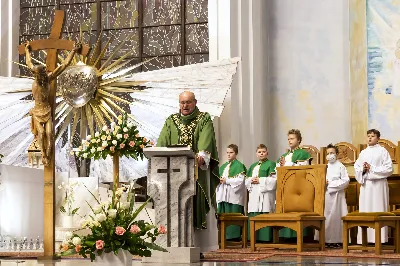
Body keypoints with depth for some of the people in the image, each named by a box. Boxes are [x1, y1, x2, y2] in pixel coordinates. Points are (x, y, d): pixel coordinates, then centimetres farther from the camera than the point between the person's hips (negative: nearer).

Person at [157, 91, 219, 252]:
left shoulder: (204, 120, 6)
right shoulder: (171, 121, 16)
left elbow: (205, 141, -12)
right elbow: (162, 142, 3)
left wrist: (202, 156, -31)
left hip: (197, 170, -3)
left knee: (197, 206, -7)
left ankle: (199, 245, -7)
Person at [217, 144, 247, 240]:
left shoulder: (239, 165, -1)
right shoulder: (223, 166, 21)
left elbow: (240, 180, -11)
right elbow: (220, 177, 24)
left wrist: (227, 180, -13)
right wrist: (219, 180, 0)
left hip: (234, 195, -7)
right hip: (223, 195, 7)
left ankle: (234, 235, -7)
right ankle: (225, 235, 5)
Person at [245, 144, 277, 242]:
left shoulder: (271, 164, 4)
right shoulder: (253, 166, 24)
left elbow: (273, 179, -8)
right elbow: (247, 180, 20)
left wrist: (260, 180, -12)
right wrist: (251, 180, -2)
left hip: (265, 194, -6)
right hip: (254, 194, 6)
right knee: (253, 216, 1)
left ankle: (265, 238, -12)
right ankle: (254, 238, 3)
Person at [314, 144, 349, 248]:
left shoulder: (340, 166, -2)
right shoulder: (325, 167, 14)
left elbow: (346, 180, -10)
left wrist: (331, 183, -13)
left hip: (337, 194, -5)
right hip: (326, 194, 5)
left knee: (336, 216, -6)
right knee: (326, 216, 2)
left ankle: (337, 239, -3)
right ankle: (327, 239, 6)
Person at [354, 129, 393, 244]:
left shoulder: (382, 151, 1)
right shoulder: (363, 152, 16)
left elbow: (389, 168, -7)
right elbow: (356, 167, 14)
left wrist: (372, 168, -11)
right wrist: (362, 169, -8)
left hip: (378, 184, -5)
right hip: (365, 184, 5)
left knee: (378, 210, -6)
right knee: (365, 211, 1)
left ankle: (379, 238, -6)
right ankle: (365, 238, 2)